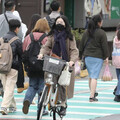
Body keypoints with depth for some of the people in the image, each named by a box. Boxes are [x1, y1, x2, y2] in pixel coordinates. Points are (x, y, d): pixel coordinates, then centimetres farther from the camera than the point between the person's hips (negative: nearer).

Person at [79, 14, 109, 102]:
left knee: (91, 76, 18)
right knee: (94, 77, -6)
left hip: (87, 56, 5)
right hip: (98, 57, -5)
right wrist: (106, 57, -4)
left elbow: (82, 44, 12)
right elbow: (104, 46, -9)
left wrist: (81, 55, 18)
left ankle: (93, 92, 29)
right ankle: (92, 96, -10)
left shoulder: (86, 32, 8)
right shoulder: (101, 33, -9)